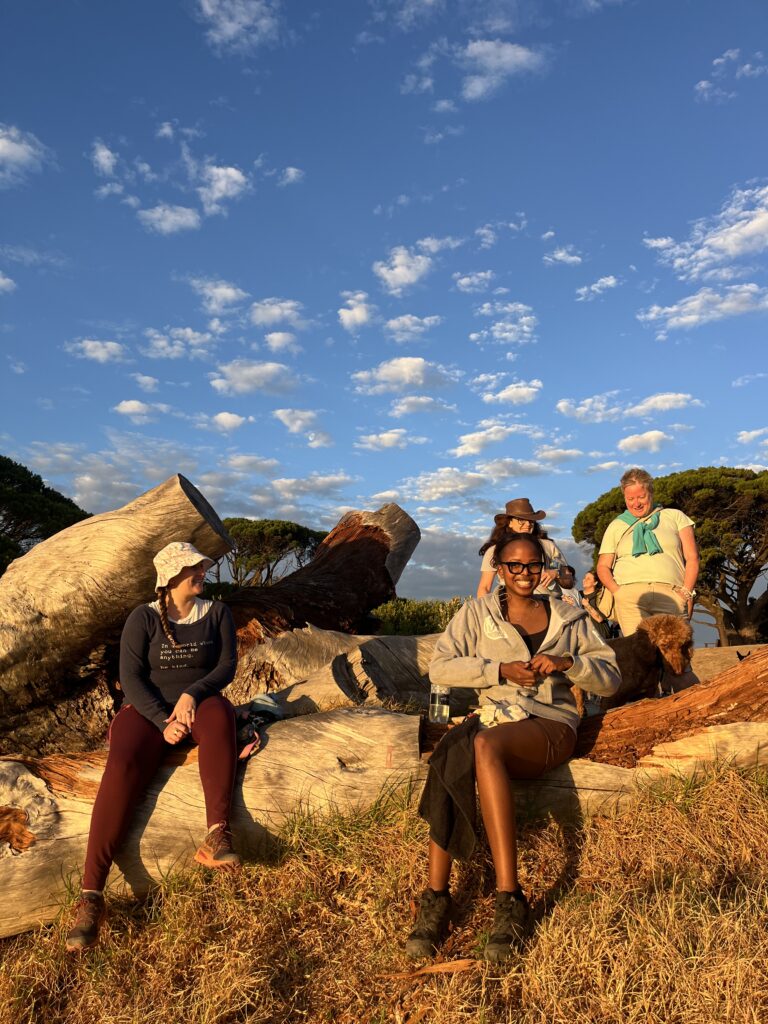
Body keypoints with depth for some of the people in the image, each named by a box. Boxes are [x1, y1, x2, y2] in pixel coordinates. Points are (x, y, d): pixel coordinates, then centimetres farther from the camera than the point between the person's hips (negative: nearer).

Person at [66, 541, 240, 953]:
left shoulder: (216, 613, 4)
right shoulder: (143, 618, -2)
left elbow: (227, 665, -2)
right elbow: (131, 677, -9)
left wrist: (192, 694, -20)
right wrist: (164, 721, -22)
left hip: (198, 704, 1)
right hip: (149, 711, -1)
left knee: (219, 713, -36)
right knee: (122, 767, -31)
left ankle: (218, 833, -45)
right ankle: (91, 896, -32)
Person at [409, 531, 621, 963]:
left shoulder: (569, 618, 14)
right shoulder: (477, 613, 11)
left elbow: (611, 678, 9)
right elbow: (440, 667, -1)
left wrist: (568, 662, -11)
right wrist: (500, 670, -13)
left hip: (550, 723, -1)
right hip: (491, 715, 2)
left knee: (485, 745, -37)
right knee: (449, 765, -34)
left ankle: (510, 901, -34)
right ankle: (436, 900, -26)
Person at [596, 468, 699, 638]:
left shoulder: (675, 517, 19)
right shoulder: (616, 526, 22)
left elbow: (692, 557, 13)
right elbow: (603, 566, 19)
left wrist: (687, 592, 0)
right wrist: (617, 591, 0)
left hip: (670, 593, 0)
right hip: (629, 592, 1)